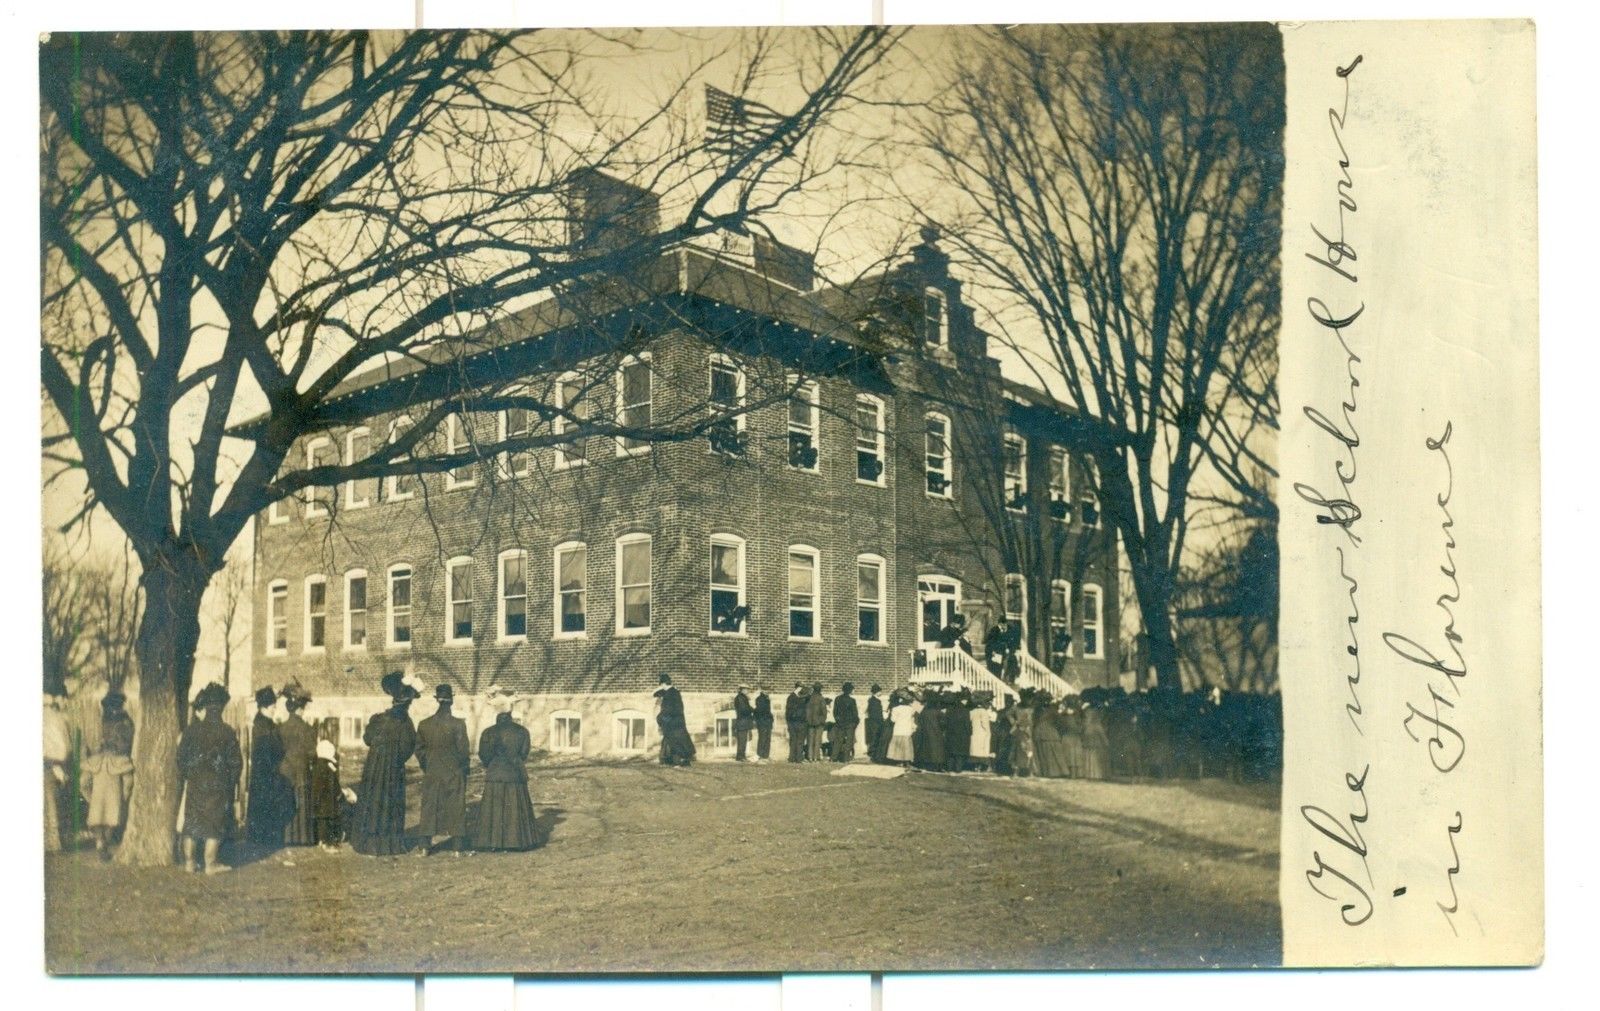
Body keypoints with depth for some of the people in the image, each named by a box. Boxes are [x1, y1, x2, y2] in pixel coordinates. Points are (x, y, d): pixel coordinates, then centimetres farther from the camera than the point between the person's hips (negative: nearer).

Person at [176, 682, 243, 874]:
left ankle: (189, 862, 15)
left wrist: (182, 780, 11)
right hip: (218, 786, -2)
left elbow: (181, 757, 0)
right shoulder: (228, 732, -7)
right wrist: (232, 783, 9)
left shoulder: (191, 729, -4)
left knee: (191, 822, 11)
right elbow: (236, 762, -4)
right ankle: (211, 863, 7)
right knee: (215, 823, 5)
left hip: (194, 783, 2)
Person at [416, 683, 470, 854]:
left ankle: (427, 844, 11)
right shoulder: (458, 724, -14)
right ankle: (456, 846, 8)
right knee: (455, 808, 5)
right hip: (454, 774, -3)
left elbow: (419, 750, 6)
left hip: (431, 774, 3)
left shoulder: (424, 724, -1)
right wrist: (465, 768, 4)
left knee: (430, 806, 11)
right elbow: (464, 751, -12)